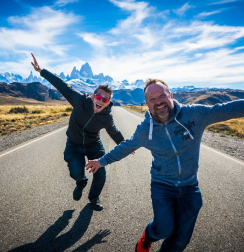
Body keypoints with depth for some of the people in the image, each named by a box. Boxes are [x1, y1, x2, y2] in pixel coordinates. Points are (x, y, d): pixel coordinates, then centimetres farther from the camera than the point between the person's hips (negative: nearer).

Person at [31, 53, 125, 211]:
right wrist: (41, 71, -16)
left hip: (94, 145, 1)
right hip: (74, 144, -1)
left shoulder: (107, 118, -23)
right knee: (76, 172, -16)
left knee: (101, 173, -5)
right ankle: (81, 182, 26)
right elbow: (63, 86, -18)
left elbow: (114, 133, -4)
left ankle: (94, 197, 28)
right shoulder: (80, 100, -28)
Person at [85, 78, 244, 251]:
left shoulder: (195, 113, -15)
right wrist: (102, 161, 13)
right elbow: (125, 147, 5)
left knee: (181, 238, 10)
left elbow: (227, 109, -9)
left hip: (190, 187, 1)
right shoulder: (144, 130, -10)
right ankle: (147, 237, 24)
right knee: (164, 230, -12)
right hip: (162, 186, -1)